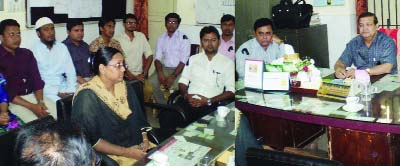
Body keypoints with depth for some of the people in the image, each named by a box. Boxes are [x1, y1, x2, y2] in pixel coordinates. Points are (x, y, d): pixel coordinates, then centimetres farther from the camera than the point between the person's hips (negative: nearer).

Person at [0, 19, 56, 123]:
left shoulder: (27, 54, 11)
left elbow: (37, 79, 6)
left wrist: (40, 102, -12)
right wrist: (31, 106, -19)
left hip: (33, 95, 5)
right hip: (13, 101, -5)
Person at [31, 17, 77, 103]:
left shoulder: (62, 47, 10)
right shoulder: (34, 51, -4)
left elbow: (71, 72, 7)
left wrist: (70, 91, -10)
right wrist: (57, 93, -16)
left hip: (63, 87, 4)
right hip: (47, 90, -4)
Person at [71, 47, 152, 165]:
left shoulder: (125, 88, 8)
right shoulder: (87, 97, -13)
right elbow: (89, 139, -16)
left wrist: (144, 141, -7)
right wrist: (125, 152, -18)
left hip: (136, 148, 6)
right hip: (107, 155, -6)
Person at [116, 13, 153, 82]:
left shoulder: (141, 36, 10)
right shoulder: (118, 39, -2)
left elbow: (149, 55, 9)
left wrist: (144, 73, -3)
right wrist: (133, 77, -13)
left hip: (139, 74, 3)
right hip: (125, 76, -3)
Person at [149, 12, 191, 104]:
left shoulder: (183, 38, -4)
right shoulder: (161, 38, 11)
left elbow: (183, 61, -11)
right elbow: (158, 58, 6)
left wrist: (172, 76, -21)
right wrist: (160, 73, -14)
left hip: (179, 69, -4)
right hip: (165, 68, 4)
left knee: (178, 86, -33)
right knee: (151, 82, -21)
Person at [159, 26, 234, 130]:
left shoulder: (227, 63, 7)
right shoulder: (193, 59, 18)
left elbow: (231, 91, 1)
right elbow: (183, 82, 17)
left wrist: (208, 101, -11)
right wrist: (186, 95, -6)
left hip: (211, 105, -2)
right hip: (190, 102, 3)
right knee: (165, 116, -26)